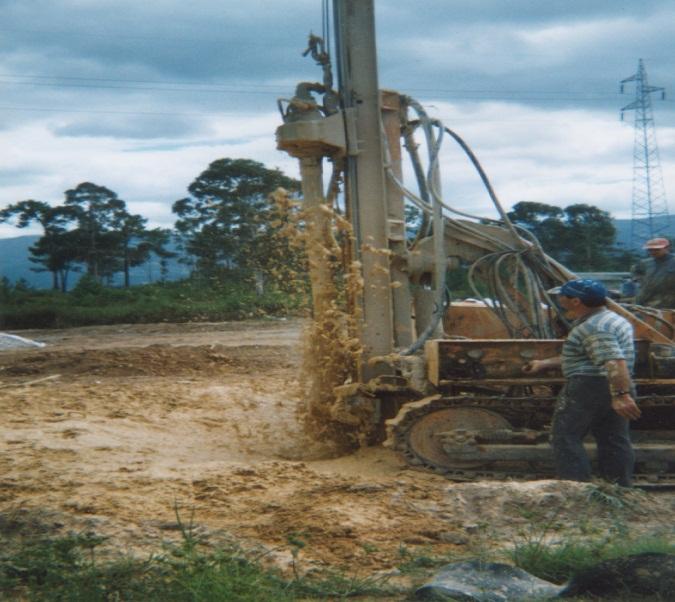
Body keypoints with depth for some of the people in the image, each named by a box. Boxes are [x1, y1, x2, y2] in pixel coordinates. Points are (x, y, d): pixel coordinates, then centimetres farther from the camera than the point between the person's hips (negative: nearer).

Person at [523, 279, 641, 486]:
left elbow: (614, 361, -28)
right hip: (614, 390, 10)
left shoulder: (594, 327, -16)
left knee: (566, 438, -3)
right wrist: (544, 364, 27)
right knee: (614, 441, 11)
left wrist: (621, 395, -35)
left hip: (587, 387, -10)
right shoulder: (613, 320, 18)